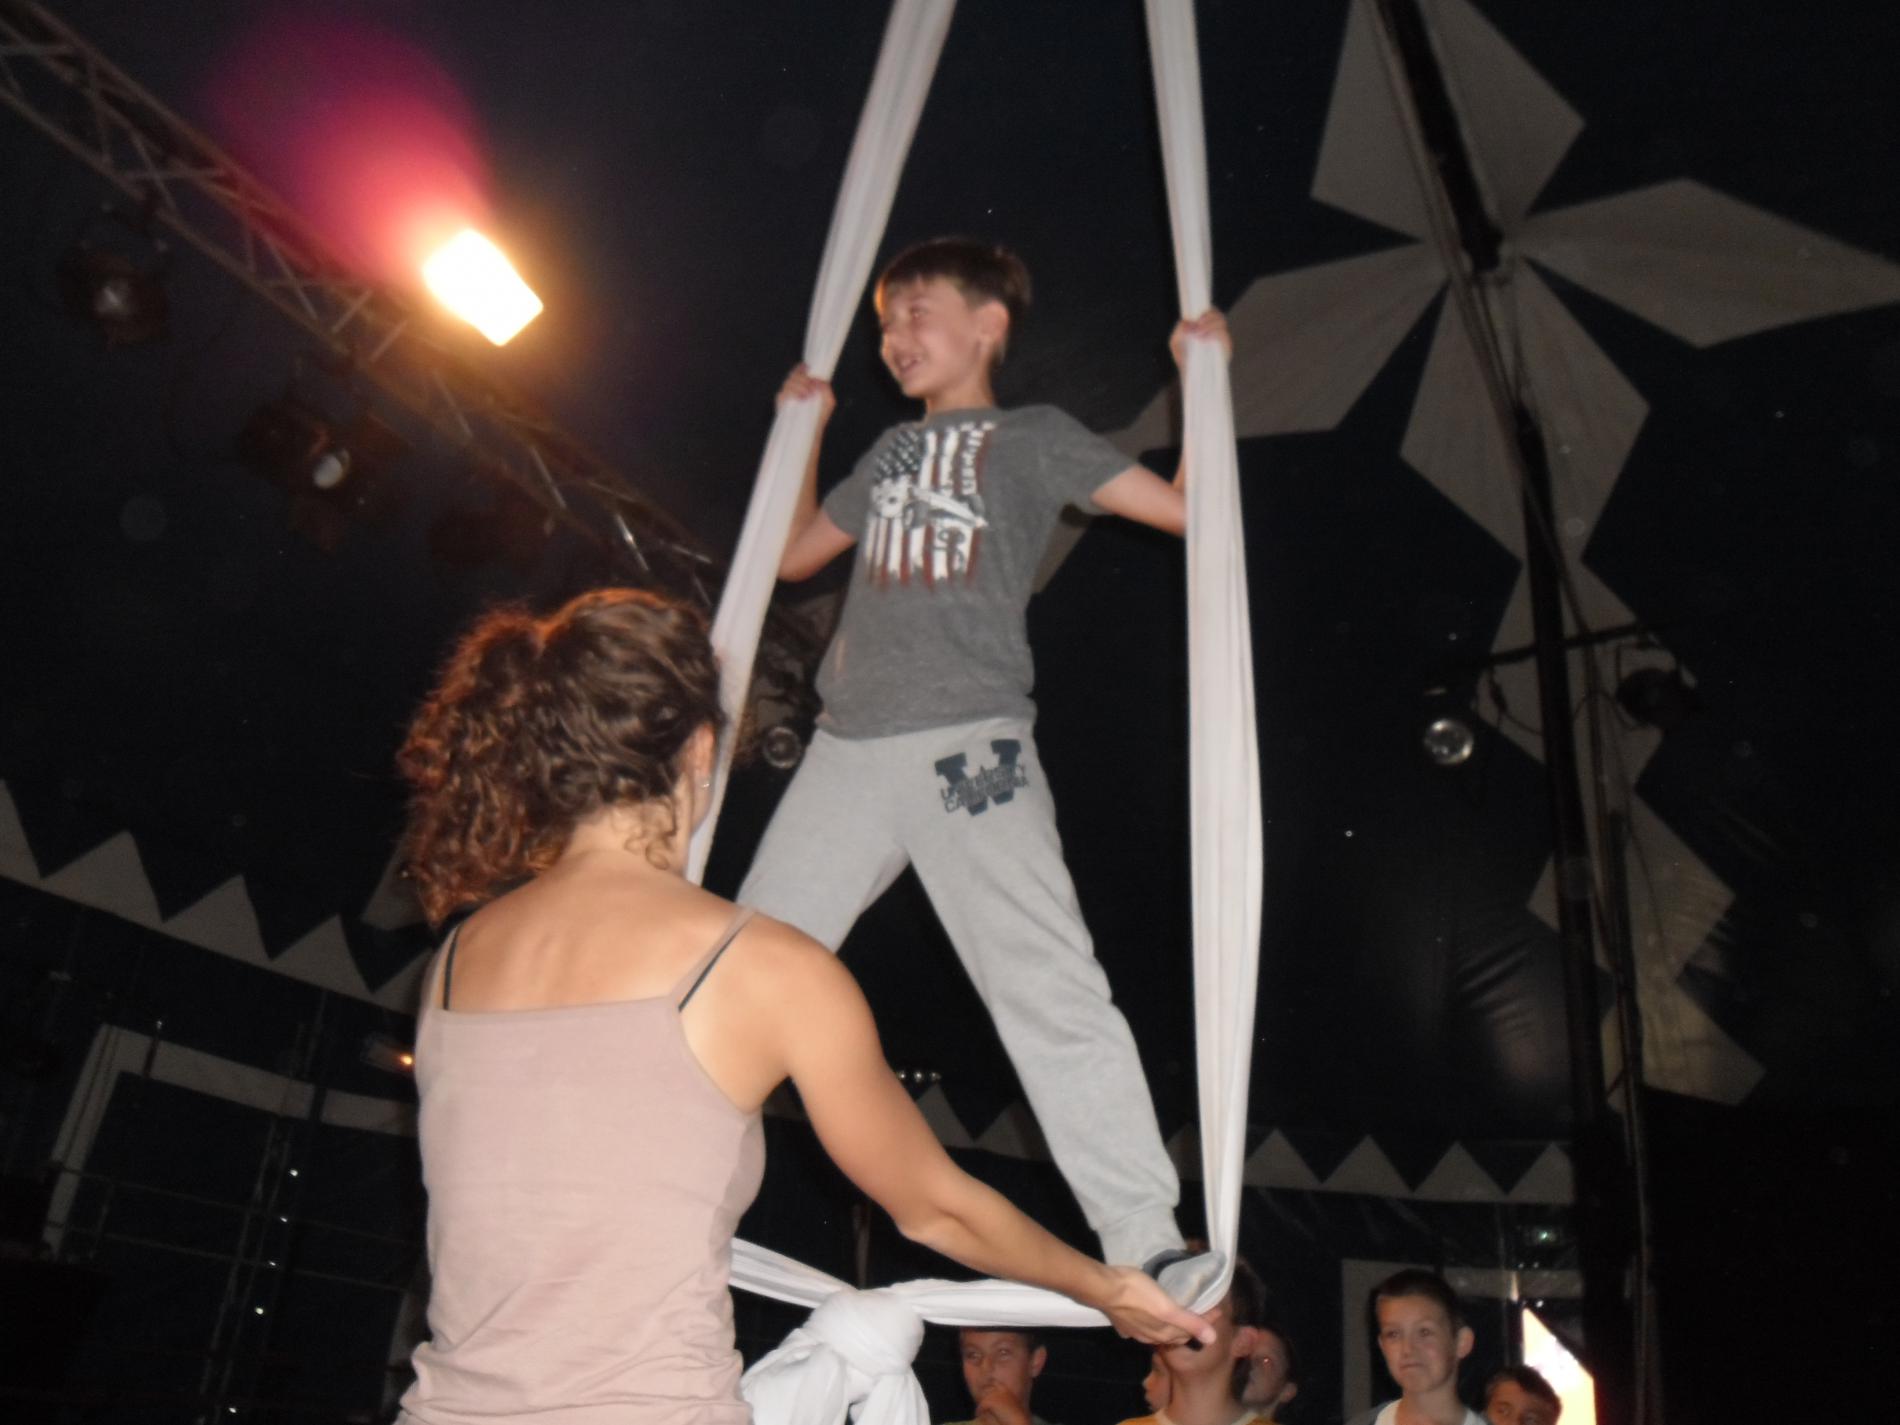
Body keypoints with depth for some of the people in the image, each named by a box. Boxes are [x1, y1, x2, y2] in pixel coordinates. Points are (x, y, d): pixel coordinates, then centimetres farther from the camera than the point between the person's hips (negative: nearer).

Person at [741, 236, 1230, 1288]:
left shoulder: (1036, 437, 13)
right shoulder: (892, 452, 28)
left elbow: (1190, 505, 7)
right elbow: (793, 553, 34)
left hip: (971, 744, -5)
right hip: (847, 749, 6)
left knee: (1045, 986, -14)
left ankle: (1149, 1250, -10)